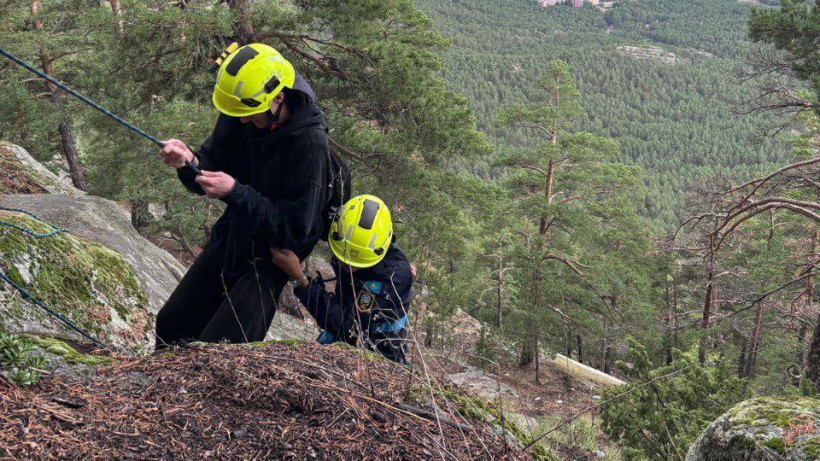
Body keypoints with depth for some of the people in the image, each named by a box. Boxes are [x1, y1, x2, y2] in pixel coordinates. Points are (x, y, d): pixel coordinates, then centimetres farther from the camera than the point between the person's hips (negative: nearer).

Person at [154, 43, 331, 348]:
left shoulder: (310, 144, -28)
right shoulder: (237, 118, -9)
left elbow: (295, 228, -27)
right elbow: (212, 167, 3)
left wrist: (235, 193, -33)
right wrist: (189, 162, -21)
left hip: (269, 258, -6)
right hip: (228, 240, 7)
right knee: (171, 326, 15)